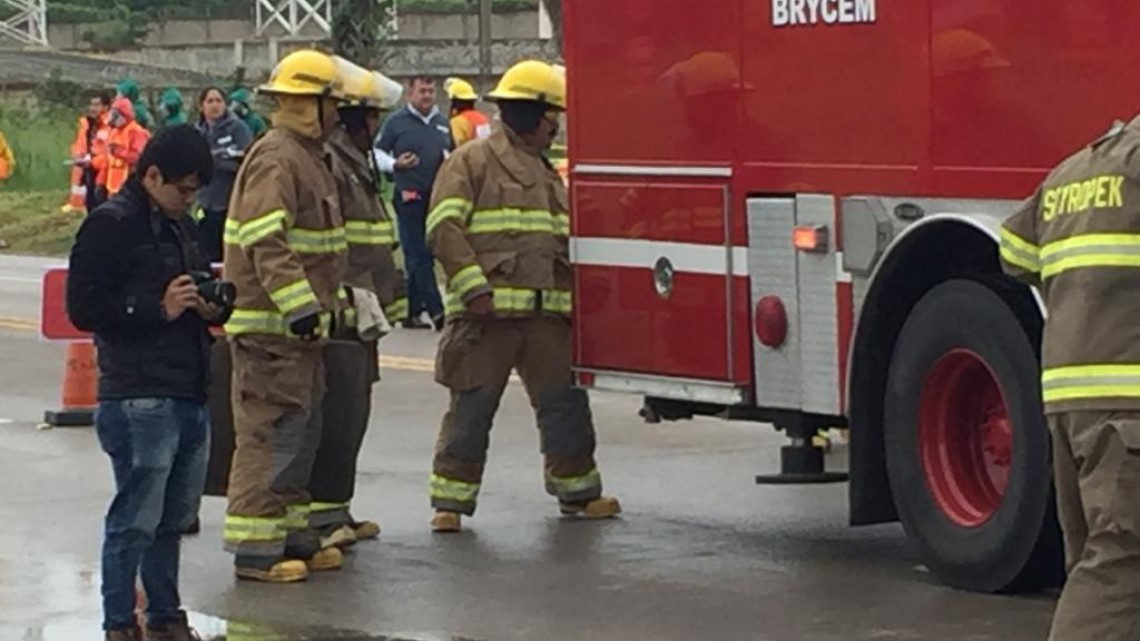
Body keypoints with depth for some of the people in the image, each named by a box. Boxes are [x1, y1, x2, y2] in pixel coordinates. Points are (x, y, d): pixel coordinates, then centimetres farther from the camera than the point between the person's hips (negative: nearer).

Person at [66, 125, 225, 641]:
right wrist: (160, 309, -15)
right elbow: (84, 308, -13)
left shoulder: (180, 226, 19)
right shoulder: (110, 225, -8)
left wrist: (211, 308, 8)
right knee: (136, 518, -6)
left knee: (174, 517, 13)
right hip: (139, 399, -8)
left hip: (189, 394, 8)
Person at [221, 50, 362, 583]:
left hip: (299, 325, 11)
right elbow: (266, 244, -26)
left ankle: (292, 535, 25)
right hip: (270, 325, -11)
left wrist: (330, 299, 27)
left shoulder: (306, 158, 18)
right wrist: (298, 305, -30)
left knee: (301, 433, 16)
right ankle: (255, 549, -6)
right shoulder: (275, 160, -16)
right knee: (271, 434, -9)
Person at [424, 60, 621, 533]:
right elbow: (444, 228, -11)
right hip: (488, 312, -7)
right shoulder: (472, 162, -2)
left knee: (565, 402, 10)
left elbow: (567, 241, 29)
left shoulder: (548, 174, 22)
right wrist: (472, 287, -19)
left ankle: (577, 490, 25)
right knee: (471, 409, -2)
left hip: (547, 312, 7)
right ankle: (451, 500, 6)